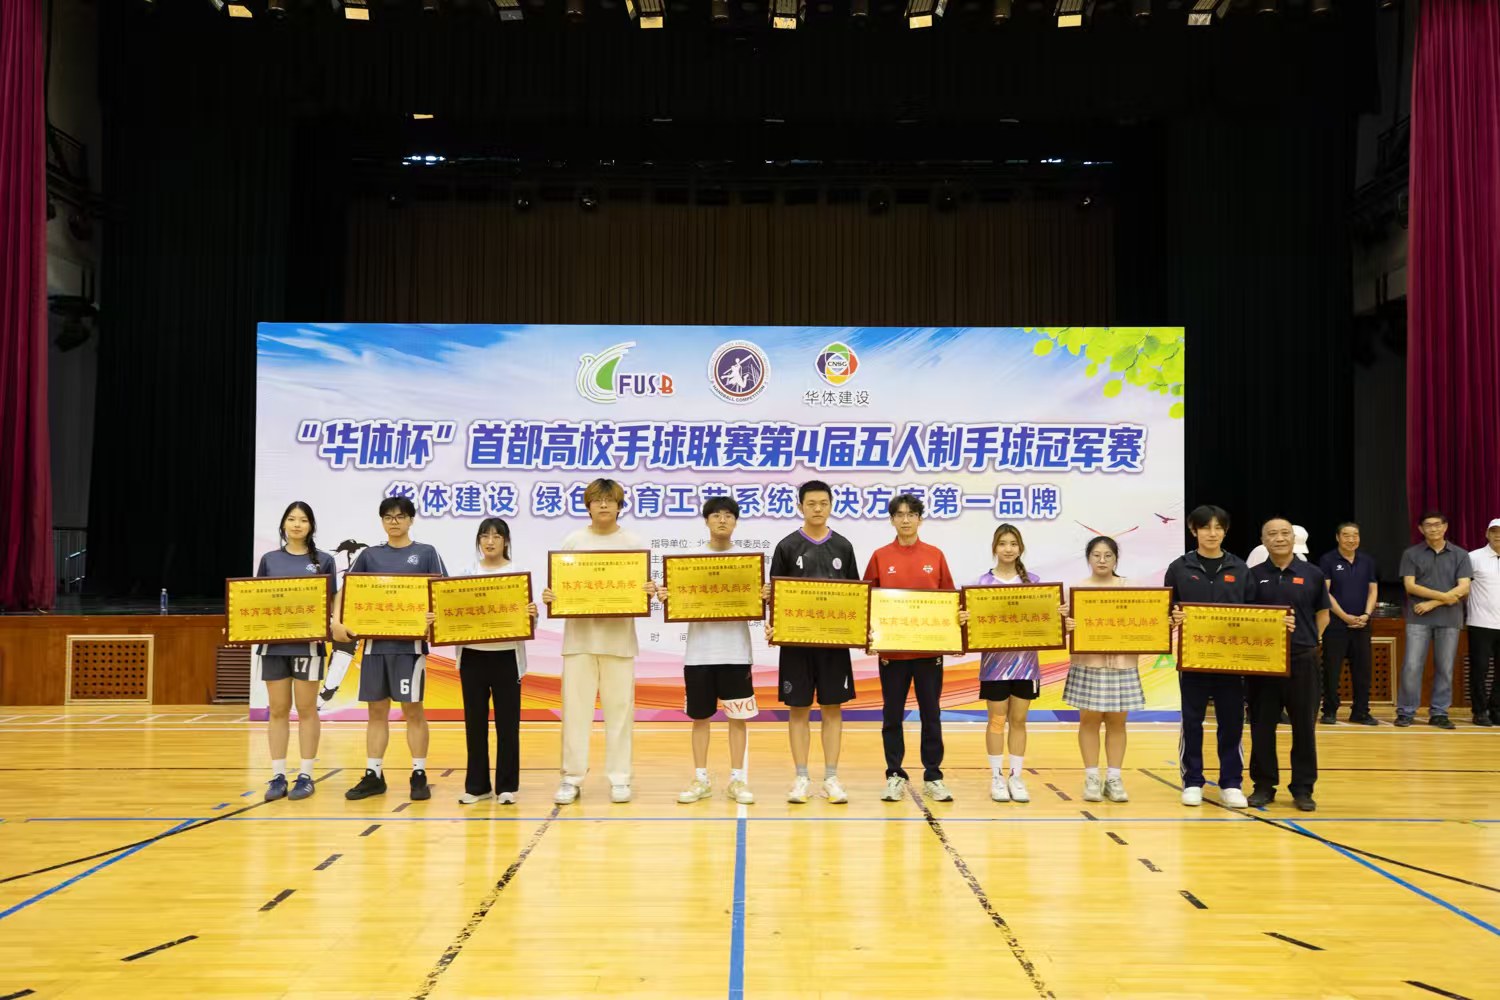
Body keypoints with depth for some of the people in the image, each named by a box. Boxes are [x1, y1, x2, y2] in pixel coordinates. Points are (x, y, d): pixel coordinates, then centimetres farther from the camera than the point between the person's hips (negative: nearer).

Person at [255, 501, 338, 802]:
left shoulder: (324, 561, 3)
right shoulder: (269, 559, 10)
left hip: (308, 643, -2)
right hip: (273, 643, 2)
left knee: (306, 710, 3)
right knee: (278, 711, 6)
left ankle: (306, 776, 10)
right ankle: (278, 777, 13)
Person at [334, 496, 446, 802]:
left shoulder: (426, 553, 4)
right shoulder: (369, 555, 11)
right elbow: (345, 590, 9)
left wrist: (436, 614, -22)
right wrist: (337, 619, -8)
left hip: (410, 642, -3)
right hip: (375, 641, 3)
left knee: (412, 709, -1)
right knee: (376, 710, 8)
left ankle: (419, 776, 7)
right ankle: (373, 776, 16)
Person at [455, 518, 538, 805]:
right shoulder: (466, 574, 6)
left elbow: (527, 617, 0)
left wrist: (533, 615, -23)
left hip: (506, 656, -2)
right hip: (472, 656, 2)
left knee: (507, 723, 2)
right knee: (475, 722, 7)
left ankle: (507, 786, 11)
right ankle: (476, 785, 16)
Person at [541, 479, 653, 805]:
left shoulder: (633, 543, 6)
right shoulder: (573, 542, 7)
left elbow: (645, 586, 6)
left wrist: (650, 591, -16)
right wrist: (549, 597, -13)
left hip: (619, 638, 0)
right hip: (579, 636, 0)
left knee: (619, 707, 2)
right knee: (575, 706, 0)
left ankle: (619, 778, 11)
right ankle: (572, 778, 9)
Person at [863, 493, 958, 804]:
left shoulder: (935, 555, 4)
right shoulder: (880, 556, 2)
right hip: (891, 649, 0)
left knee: (931, 714, 6)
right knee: (892, 715, 6)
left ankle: (933, 777, 16)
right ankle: (895, 776, 17)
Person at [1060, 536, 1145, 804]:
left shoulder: (1130, 588, 7)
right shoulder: (1077, 589, 3)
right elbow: (1067, 621, -3)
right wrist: (1066, 624, -25)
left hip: (1122, 663, 1)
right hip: (1088, 663, -1)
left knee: (1116, 720, 5)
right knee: (1089, 719, 2)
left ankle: (1114, 779, 13)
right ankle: (1091, 779, 9)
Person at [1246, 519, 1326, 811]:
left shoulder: (1312, 574, 4)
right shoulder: (1254, 575, 4)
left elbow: (1322, 616, 12)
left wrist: (1307, 640, 2)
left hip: (1302, 659, 0)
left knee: (1304, 726, 4)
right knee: (1262, 725, 5)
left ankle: (1303, 788, 14)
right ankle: (1264, 785, 15)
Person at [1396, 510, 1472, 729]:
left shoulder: (1460, 555, 7)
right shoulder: (1411, 554, 4)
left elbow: (1463, 588, -3)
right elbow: (1410, 586, -4)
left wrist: (1433, 603, -11)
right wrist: (1444, 596, -11)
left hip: (1449, 620, 1)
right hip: (1418, 619, -1)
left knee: (1445, 669, 4)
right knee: (1412, 666, -5)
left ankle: (1439, 713, 12)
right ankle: (1406, 712, 2)